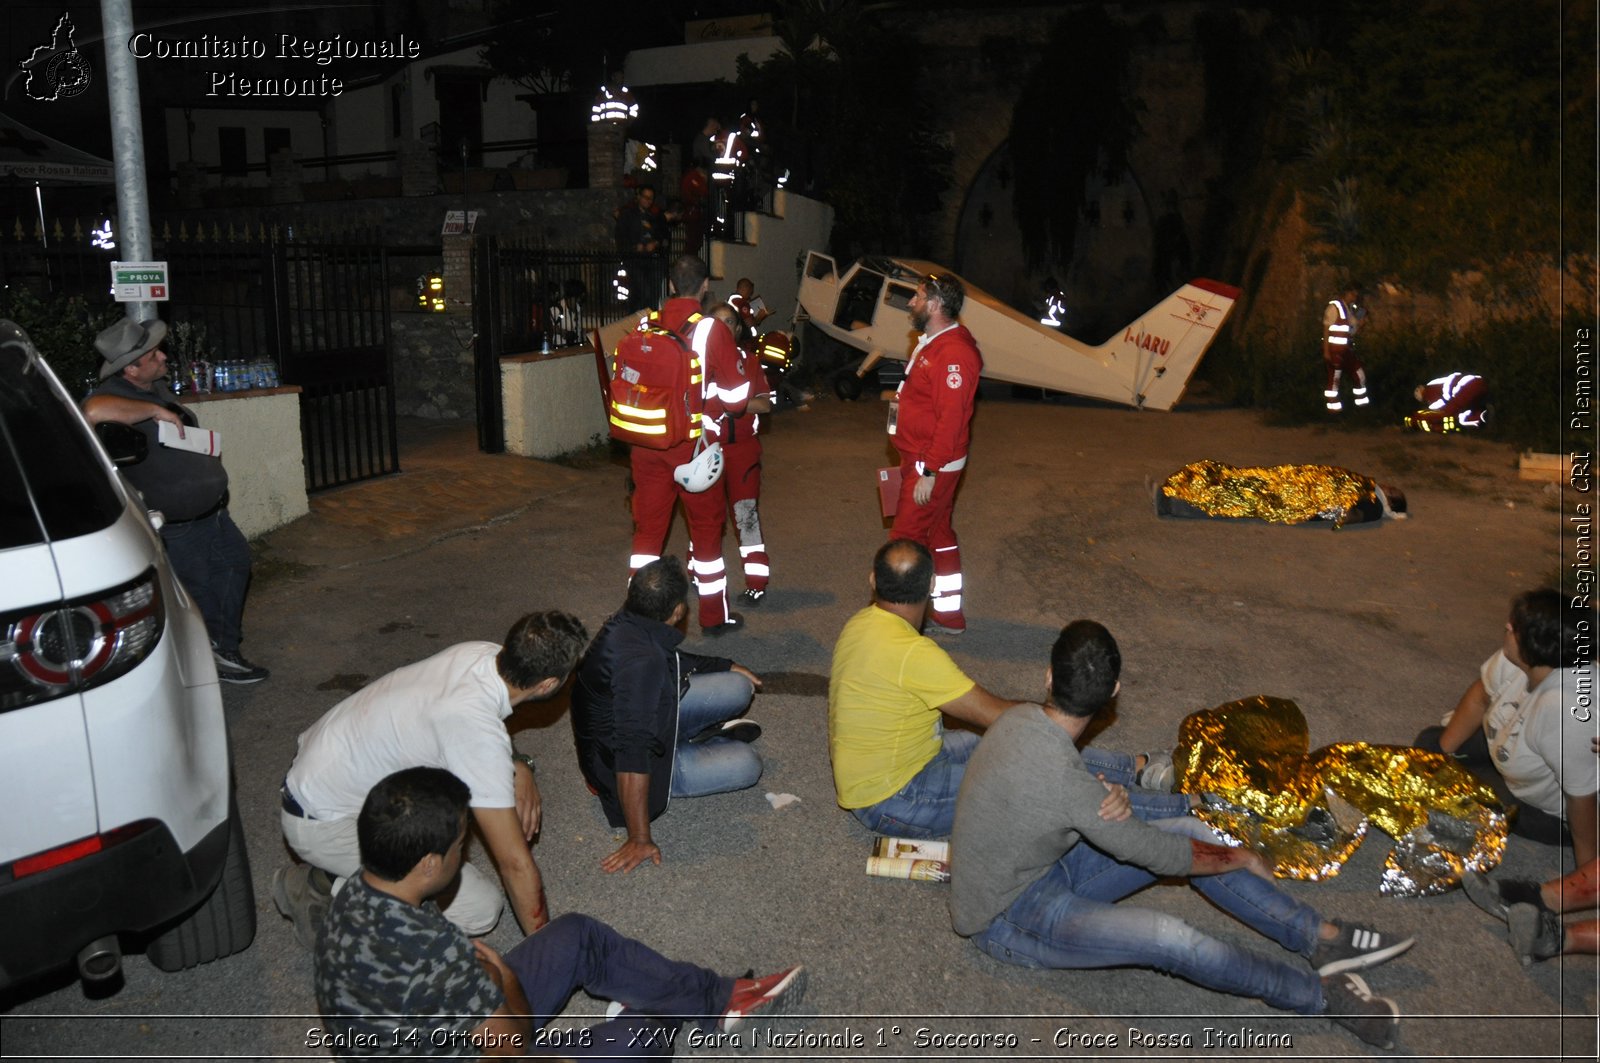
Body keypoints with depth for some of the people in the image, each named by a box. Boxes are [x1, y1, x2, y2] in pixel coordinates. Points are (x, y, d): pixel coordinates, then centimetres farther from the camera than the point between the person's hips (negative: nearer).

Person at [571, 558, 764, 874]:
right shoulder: (640, 662, -39)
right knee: (746, 764, -9)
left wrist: (730, 667, 20)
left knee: (738, 689, -1)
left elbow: (676, 661, 12)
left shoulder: (629, 622, -12)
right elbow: (632, 755, -39)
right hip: (618, 762, -8)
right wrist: (640, 841, -34)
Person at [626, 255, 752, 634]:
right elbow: (737, 395, -9)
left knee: (648, 524, 12)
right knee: (706, 525, 10)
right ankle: (714, 616, 21)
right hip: (694, 442, -3)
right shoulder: (712, 330, -11)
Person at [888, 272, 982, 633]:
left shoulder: (953, 352, -22)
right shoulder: (933, 343, 14)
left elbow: (951, 417, -26)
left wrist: (929, 472, -25)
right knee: (938, 535, 16)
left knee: (906, 539, -5)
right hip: (922, 461, 11)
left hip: (931, 467, -11)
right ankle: (949, 616, 26)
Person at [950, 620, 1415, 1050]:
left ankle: (1321, 936, 3)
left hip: (1045, 867, 8)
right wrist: (1239, 858, -5)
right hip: (1008, 919, -8)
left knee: (1187, 831, -4)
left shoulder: (1019, 718, -10)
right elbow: (1160, 854, -20)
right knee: (1169, 940, -27)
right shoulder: (1060, 778, -35)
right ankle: (1321, 994, -8)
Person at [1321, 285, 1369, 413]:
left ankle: (1362, 403, 21)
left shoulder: (1352, 308, 14)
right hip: (1334, 349, -8)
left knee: (1359, 374, 10)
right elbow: (1326, 329, -14)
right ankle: (1333, 407, 6)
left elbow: (1353, 330, 21)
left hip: (1347, 349, 8)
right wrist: (1326, 351, -19)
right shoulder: (1334, 307, -10)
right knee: (1334, 378, -2)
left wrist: (1361, 322, 0)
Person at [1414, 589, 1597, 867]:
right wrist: (1442, 753, -2)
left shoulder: (1565, 711, -46)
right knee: (1429, 742, 8)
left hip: (1555, 812, -7)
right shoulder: (1516, 658, -25)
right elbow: (1479, 697, -5)